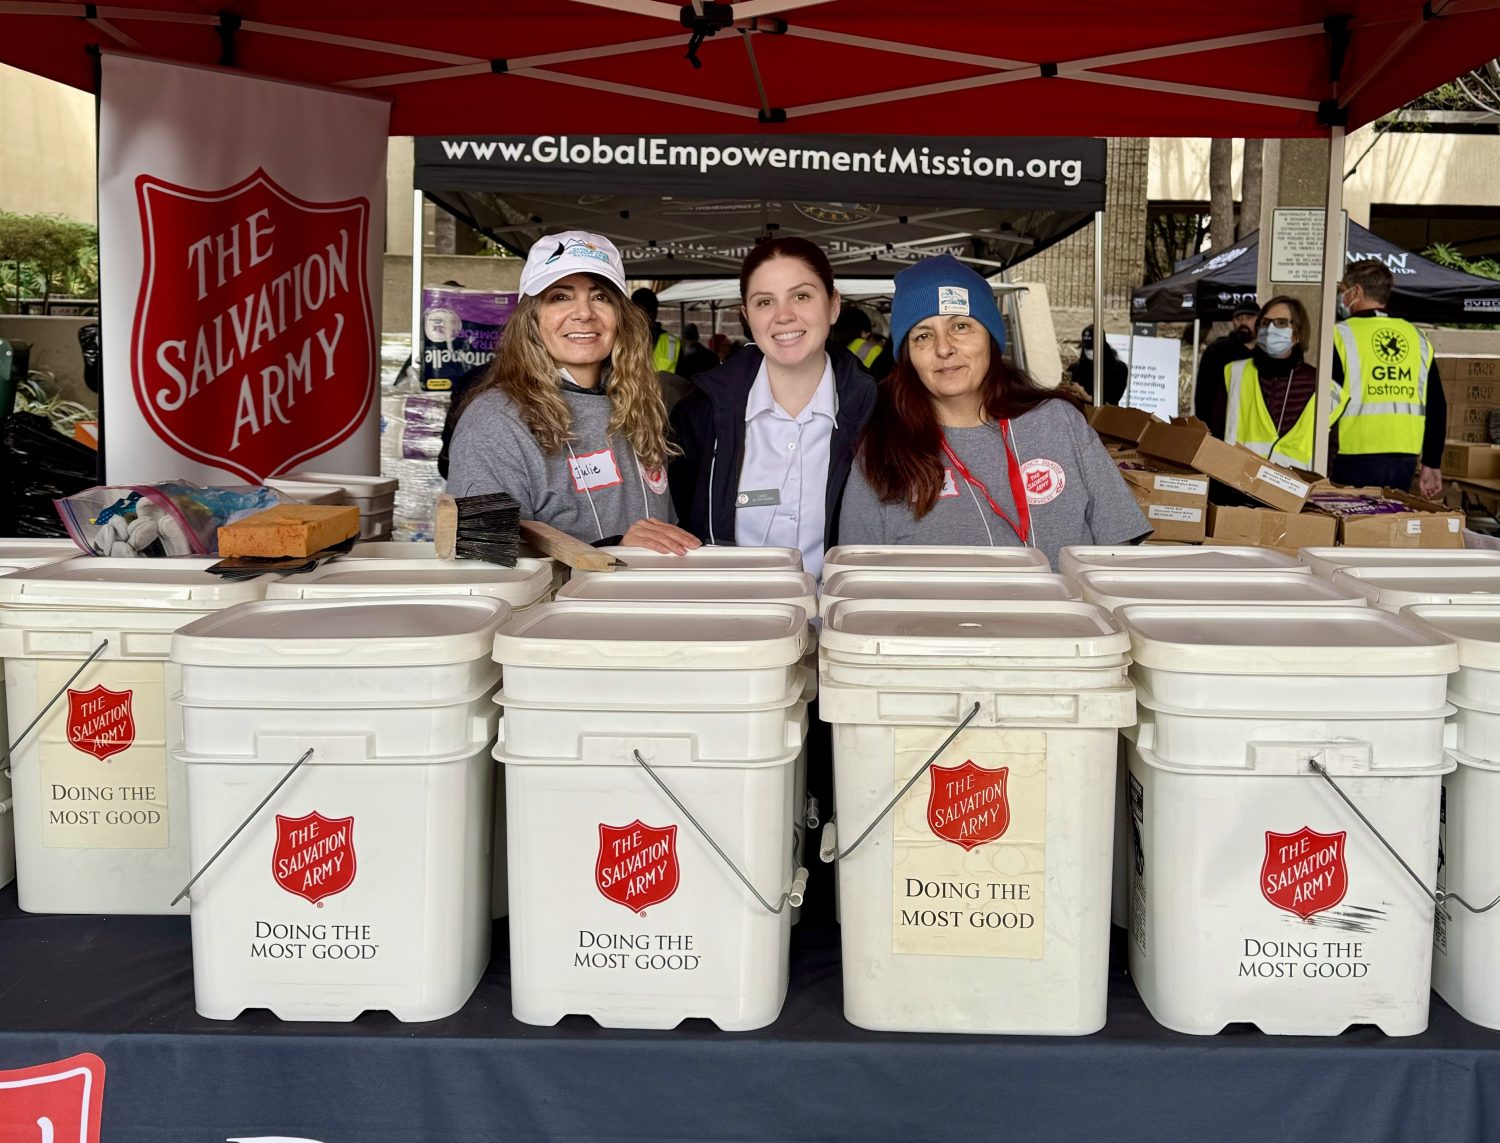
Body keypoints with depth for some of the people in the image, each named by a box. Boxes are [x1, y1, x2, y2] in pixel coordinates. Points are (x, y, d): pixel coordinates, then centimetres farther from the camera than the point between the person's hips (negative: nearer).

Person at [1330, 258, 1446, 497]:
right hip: (1405, 460, 5)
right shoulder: (1417, 337, 12)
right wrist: (1431, 464, 19)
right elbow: (1437, 407, 13)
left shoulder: (1342, 335, -4)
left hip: (1356, 459, -5)